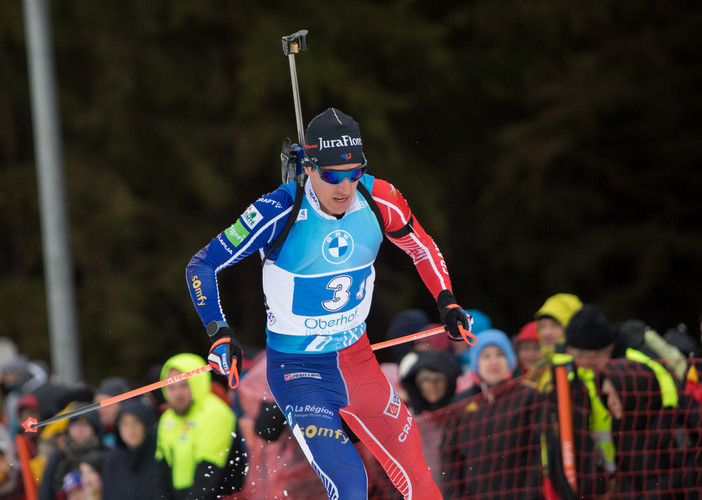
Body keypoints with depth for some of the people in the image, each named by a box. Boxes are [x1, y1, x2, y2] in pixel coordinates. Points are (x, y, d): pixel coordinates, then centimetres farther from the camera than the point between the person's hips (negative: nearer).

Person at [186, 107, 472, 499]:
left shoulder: (378, 201, -11)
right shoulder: (280, 213, -23)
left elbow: (421, 246, 12)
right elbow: (202, 266, -15)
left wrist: (447, 302, 4)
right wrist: (220, 334, -24)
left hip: (358, 361, 5)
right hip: (300, 373, -5)